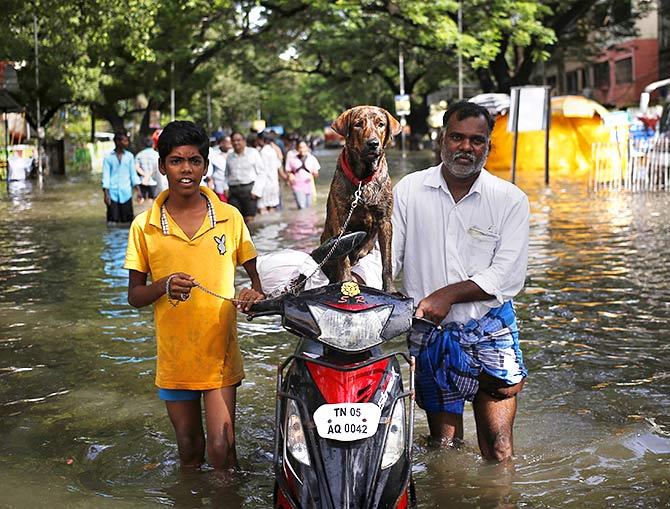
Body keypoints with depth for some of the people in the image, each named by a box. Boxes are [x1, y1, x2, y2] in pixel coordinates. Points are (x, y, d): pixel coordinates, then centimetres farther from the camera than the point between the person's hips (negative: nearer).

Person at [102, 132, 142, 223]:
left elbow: (133, 174, 10)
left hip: (126, 194, 2)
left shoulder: (129, 156, 8)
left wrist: (138, 191, 1)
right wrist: (106, 194, -7)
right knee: (113, 220, -2)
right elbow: (106, 176, 0)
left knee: (127, 219, 2)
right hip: (113, 194, -2)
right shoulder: (108, 157, 0)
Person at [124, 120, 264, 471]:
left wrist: (256, 292, -16)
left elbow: (256, 272, 8)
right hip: (173, 357, 1)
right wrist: (163, 286, -19)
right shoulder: (144, 226, -2)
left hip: (220, 354, -1)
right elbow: (134, 296, 2)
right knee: (189, 448, 16)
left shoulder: (229, 217, -2)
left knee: (221, 447, -7)